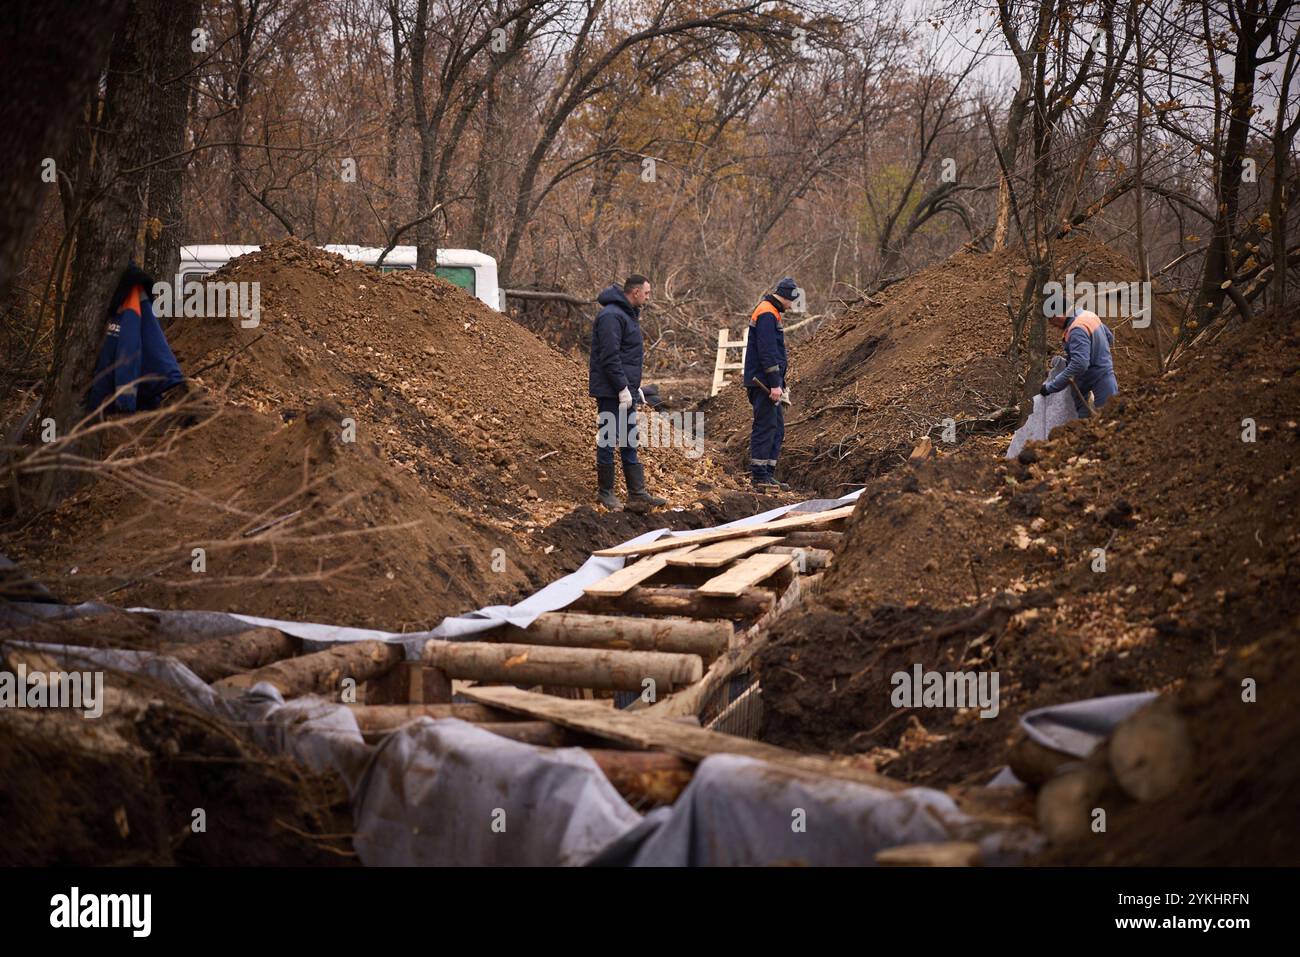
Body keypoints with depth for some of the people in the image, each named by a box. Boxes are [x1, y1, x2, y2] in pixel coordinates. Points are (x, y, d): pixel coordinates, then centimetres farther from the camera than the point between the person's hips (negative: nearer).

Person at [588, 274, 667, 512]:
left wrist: (635, 387, 20)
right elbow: (610, 358, -22)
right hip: (611, 392, -10)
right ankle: (605, 493, 8)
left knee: (629, 443, 9)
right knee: (609, 440, -1)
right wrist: (623, 388, -22)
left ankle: (638, 495, 10)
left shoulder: (628, 314, 16)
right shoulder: (611, 316, -17)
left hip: (626, 390, 10)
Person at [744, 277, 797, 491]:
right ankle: (760, 476, -9)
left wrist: (780, 382, 25)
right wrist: (775, 384, -23)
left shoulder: (771, 313, 20)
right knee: (766, 427, -10)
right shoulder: (767, 314, -14)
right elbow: (767, 352, -21)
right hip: (763, 382, -11)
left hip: (769, 383, 11)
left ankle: (768, 473, 15)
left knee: (777, 428, 12)